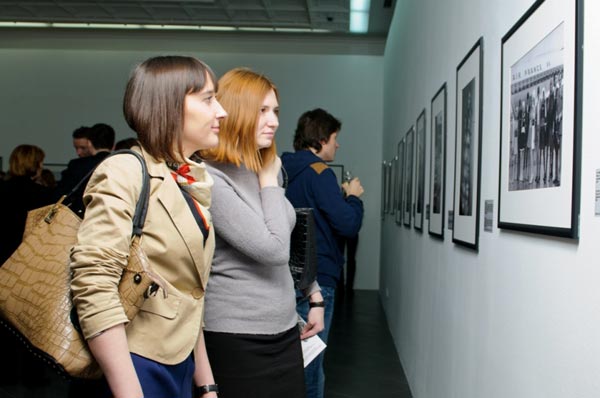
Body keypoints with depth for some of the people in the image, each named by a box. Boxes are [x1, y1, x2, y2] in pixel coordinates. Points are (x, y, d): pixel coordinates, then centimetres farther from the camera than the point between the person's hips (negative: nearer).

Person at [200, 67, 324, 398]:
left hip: (285, 329, 8)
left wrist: (314, 294, 19)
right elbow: (274, 249, -21)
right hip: (238, 337, -7)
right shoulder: (210, 179, -17)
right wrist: (269, 181, -11)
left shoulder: (267, 171, 9)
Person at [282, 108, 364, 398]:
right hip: (316, 278, -8)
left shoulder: (284, 170, 11)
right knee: (310, 362, 0)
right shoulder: (319, 173, -13)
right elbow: (349, 225, -19)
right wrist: (354, 196, -1)